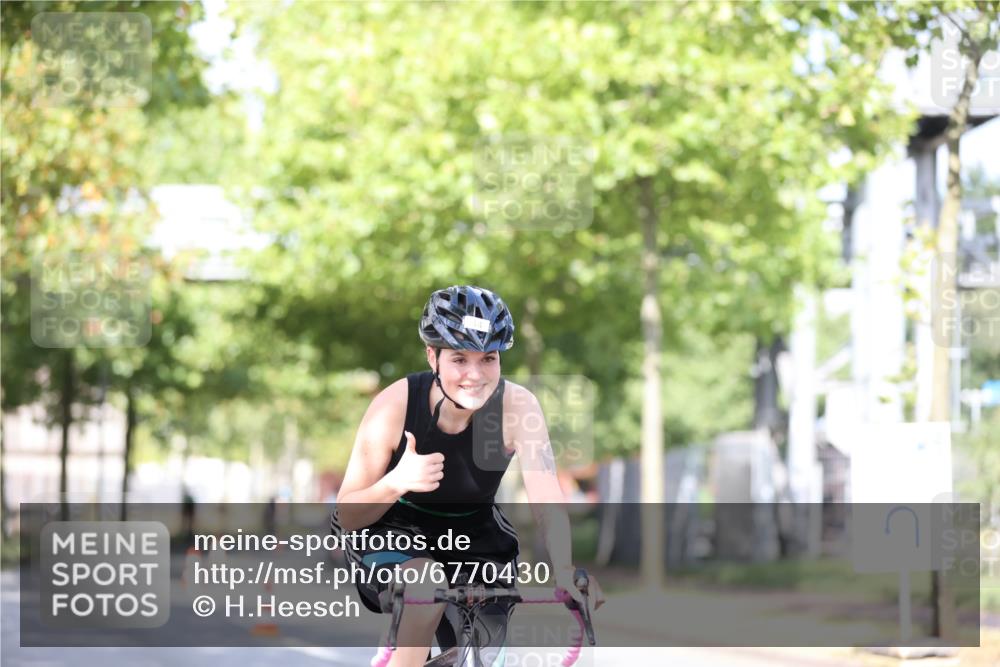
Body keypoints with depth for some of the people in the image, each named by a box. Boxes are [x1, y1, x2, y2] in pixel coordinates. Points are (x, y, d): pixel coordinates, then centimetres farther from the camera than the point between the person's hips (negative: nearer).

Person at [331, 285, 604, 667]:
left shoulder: (518, 406, -23)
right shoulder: (395, 405, -25)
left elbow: (547, 502, -32)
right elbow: (348, 517, -20)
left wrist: (564, 571, -51)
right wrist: (396, 483, -41)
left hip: (475, 540, 3)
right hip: (394, 533, -3)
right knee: (426, 587, -35)